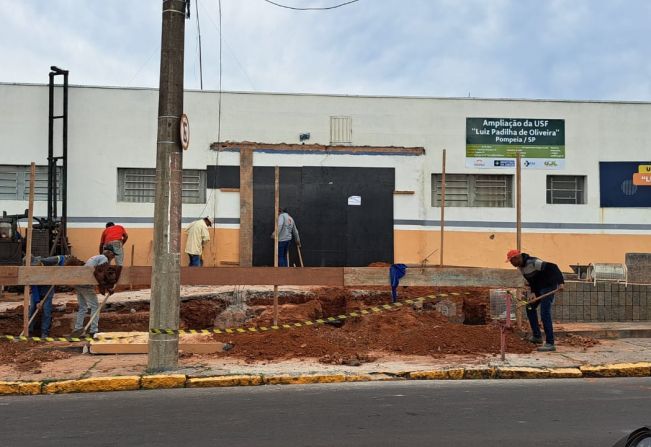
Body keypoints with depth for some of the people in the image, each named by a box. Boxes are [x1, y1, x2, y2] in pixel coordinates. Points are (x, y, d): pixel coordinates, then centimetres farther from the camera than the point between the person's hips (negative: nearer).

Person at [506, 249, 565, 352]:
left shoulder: (533, 263, -26)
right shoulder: (520, 267, 3)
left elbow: (553, 267, -30)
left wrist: (560, 282, -38)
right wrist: (532, 292, 0)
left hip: (548, 286, -10)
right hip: (538, 289, 10)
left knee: (545, 314, -15)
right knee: (530, 308, 18)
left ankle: (550, 343, -13)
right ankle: (537, 336, 25)